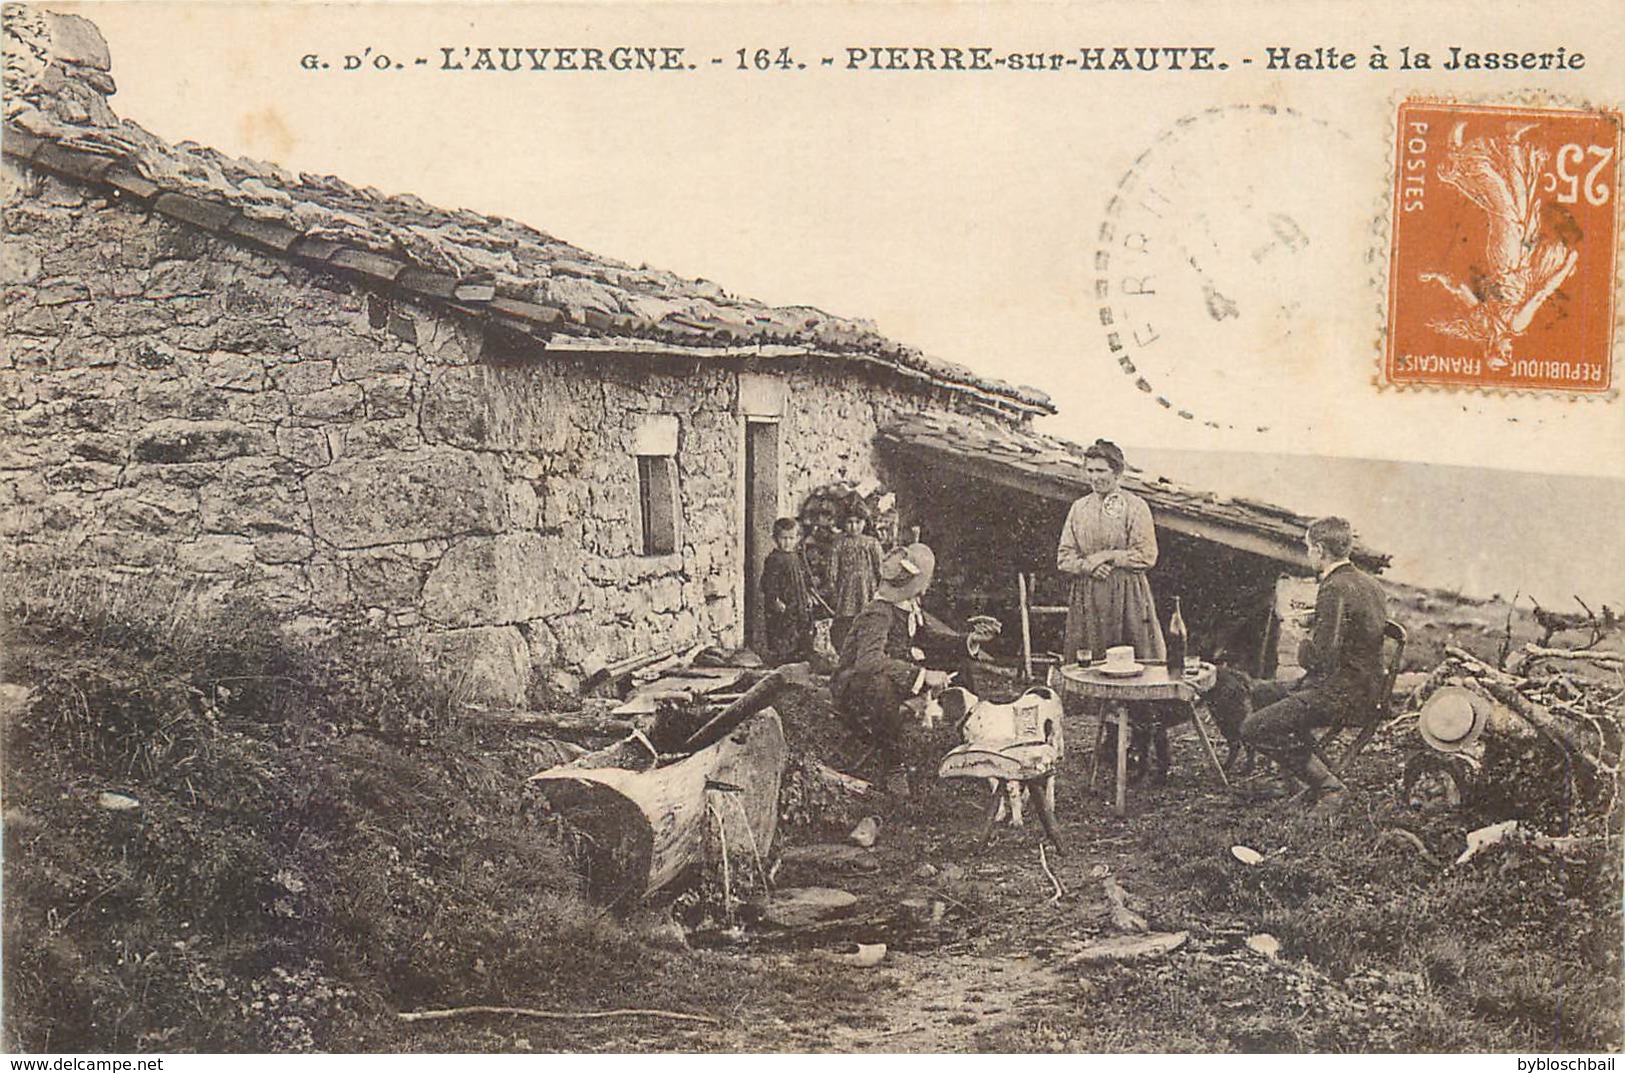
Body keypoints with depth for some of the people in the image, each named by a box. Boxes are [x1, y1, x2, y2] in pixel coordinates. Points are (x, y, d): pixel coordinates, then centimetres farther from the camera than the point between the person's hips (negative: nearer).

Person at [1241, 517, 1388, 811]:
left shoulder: (1335, 589, -19)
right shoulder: (1368, 582, 11)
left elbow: (1322, 657, -24)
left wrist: (1304, 648, -3)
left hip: (1342, 693, -10)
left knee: (1254, 729, -13)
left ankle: (1328, 785, -10)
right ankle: (1315, 779, 22)